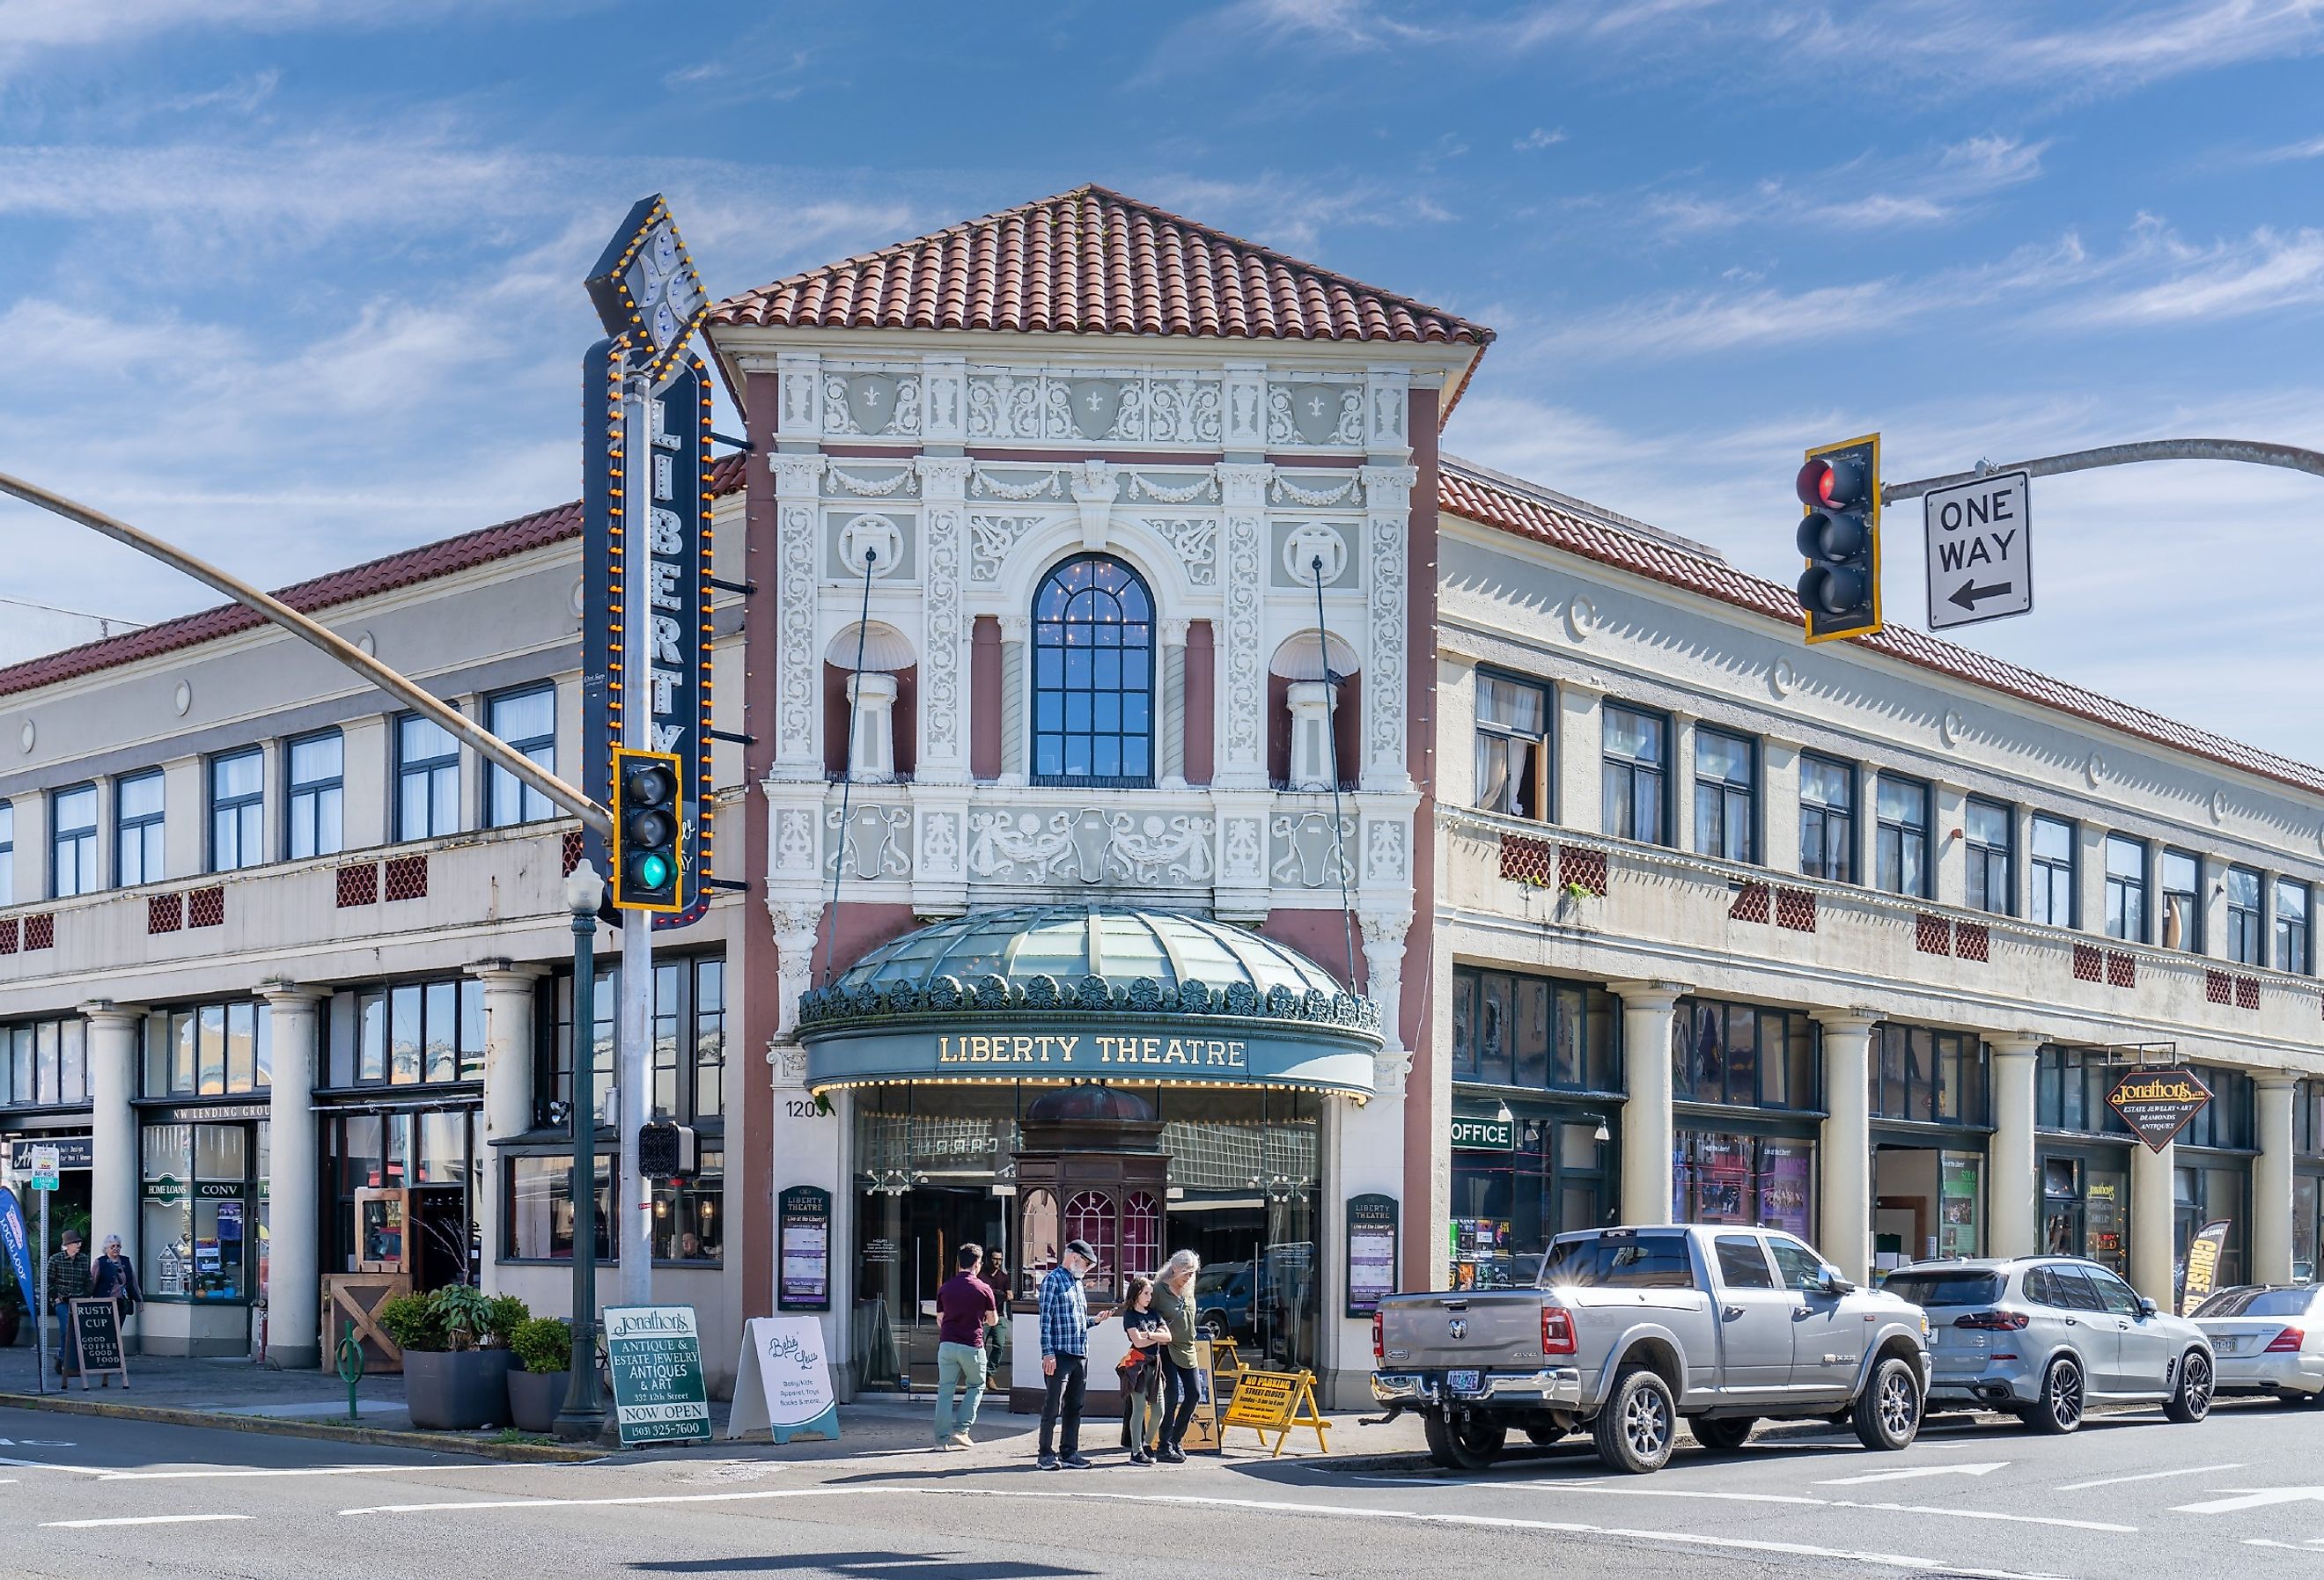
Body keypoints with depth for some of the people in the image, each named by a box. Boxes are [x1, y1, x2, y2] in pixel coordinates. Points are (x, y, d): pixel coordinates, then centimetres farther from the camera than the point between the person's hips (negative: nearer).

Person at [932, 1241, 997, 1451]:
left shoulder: (945, 1288, 6)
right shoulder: (983, 1288, -4)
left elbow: (939, 1320, 13)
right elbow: (993, 1320, 5)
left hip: (947, 1344, 3)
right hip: (972, 1345, -3)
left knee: (945, 1390, 7)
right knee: (976, 1386, 16)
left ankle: (942, 1438, 3)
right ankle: (961, 1429, 5)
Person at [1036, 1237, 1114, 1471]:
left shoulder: (1077, 1283, 20)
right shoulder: (1053, 1279, -5)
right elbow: (1046, 1318, -11)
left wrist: (1095, 1319, 9)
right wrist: (1048, 1353, -17)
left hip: (1081, 1355, 8)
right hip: (1060, 1355, -8)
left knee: (1074, 1408, 10)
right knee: (1052, 1407, -5)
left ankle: (1069, 1453, 15)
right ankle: (1046, 1455, 1)